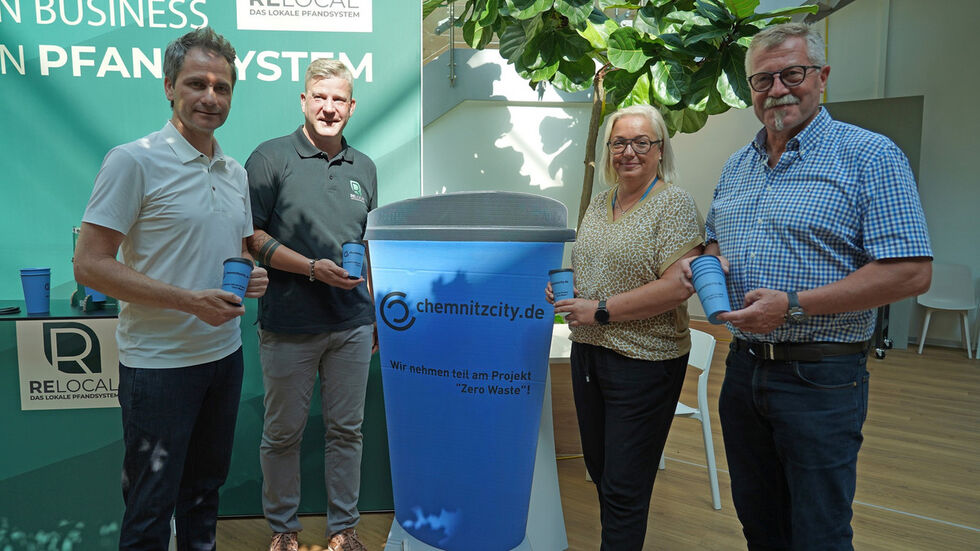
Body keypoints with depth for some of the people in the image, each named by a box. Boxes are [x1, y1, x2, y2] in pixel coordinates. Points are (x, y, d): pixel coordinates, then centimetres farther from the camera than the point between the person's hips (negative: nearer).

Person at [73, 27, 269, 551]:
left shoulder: (236, 172, 9)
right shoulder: (134, 161, -12)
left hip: (224, 353, 6)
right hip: (159, 364, -6)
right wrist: (189, 300, -22)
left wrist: (252, 276, -4)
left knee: (204, 491, 21)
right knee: (150, 507, 6)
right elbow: (89, 264, -15)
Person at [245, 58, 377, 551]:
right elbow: (250, 237, -7)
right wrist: (313, 267, -17)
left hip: (352, 325, 4)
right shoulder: (271, 158, -3)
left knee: (346, 430, 12)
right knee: (283, 433, 10)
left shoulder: (364, 168, 12)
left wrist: (382, 310, 16)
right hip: (288, 325, -3)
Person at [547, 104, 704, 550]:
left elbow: (677, 287, -20)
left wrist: (601, 310, -19)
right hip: (586, 351, 8)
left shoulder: (673, 203, -11)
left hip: (643, 360, -7)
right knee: (598, 469, 19)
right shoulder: (599, 203, 11)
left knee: (624, 488, 2)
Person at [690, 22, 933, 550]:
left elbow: (910, 271, -17)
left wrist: (795, 306, -22)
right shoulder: (737, 165, 11)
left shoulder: (869, 156, -9)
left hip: (821, 381, -6)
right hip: (743, 367, 6)